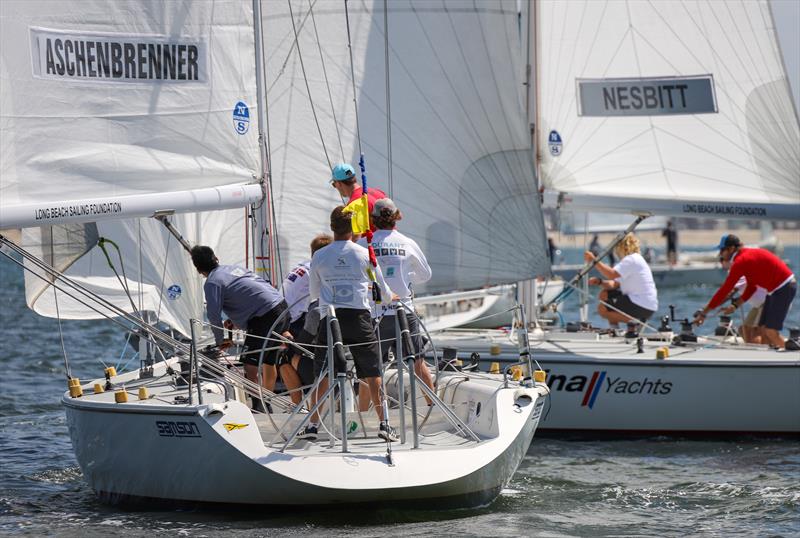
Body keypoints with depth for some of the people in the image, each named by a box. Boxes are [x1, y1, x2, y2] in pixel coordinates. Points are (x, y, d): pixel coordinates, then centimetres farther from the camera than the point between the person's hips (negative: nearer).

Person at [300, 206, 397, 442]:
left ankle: (312, 425, 6)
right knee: (372, 374, 3)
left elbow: (313, 293, 16)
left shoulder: (319, 256, 4)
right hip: (359, 317, -1)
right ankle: (384, 423, 0)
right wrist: (392, 297, 35)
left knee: (322, 375, 7)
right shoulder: (364, 254, 1)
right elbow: (382, 289, 12)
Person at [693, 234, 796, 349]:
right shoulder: (747, 255, 10)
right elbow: (751, 288, 17)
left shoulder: (741, 261, -18)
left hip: (784, 287, -10)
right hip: (776, 289, 10)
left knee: (771, 331, -12)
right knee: (763, 329, 9)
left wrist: (703, 313, -15)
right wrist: (735, 305, 11)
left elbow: (724, 290, -18)